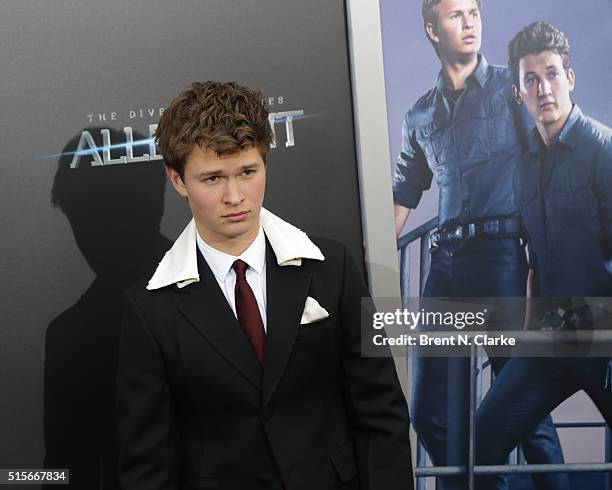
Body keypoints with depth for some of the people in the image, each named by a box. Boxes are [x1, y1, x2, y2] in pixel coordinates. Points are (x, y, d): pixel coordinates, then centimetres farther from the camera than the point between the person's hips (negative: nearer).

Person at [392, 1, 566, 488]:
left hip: (501, 251, -4)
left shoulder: (510, 87, 6)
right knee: (430, 409, 5)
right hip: (446, 260, 4)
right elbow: (404, 192, 21)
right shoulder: (420, 116, 17)